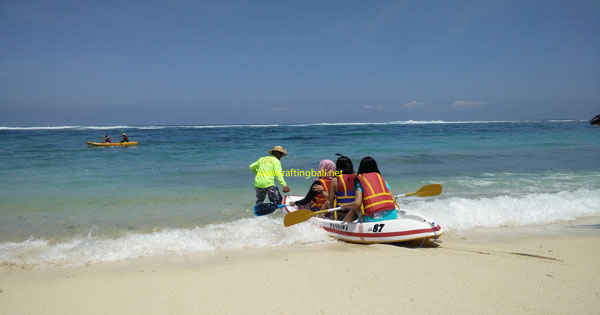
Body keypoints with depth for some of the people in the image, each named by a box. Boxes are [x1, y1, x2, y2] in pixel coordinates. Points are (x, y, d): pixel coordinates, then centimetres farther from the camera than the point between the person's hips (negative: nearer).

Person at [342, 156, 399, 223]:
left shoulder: (360, 182, 3)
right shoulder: (382, 179, 15)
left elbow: (357, 203, -9)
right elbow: (394, 200, 10)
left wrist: (344, 206, 10)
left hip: (372, 219, -4)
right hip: (392, 217, 4)